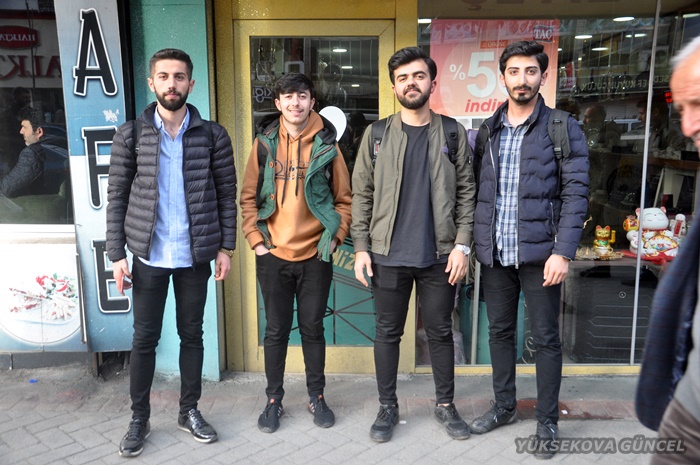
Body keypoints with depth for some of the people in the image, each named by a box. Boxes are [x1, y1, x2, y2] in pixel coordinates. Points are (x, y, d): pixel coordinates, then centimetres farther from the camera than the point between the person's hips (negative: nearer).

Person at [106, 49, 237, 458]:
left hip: (196, 255, 1)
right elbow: (117, 197, 0)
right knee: (145, 338, 9)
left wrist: (226, 247, -2)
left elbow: (227, 194, 2)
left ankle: (190, 411, 29)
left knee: (192, 334, 12)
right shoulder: (130, 135, -1)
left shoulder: (213, 135, -1)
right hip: (149, 256, 0)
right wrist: (117, 254, -5)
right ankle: (139, 419, 25)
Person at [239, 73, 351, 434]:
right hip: (273, 255, 1)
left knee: (313, 328, 10)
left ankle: (317, 397, 27)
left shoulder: (326, 145, -1)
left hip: (315, 255, 0)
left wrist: (335, 238, -4)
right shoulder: (265, 143, 1)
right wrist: (255, 239, -3)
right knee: (276, 330, 10)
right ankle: (274, 399, 26)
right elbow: (248, 197, 4)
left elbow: (344, 198, 4)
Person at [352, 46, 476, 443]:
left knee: (441, 332, 12)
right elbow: (362, 195, 2)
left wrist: (462, 245, -7)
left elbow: (467, 194, 2)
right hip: (388, 255, 0)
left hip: (440, 255, 0)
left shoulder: (454, 134, 3)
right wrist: (361, 248, -4)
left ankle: (446, 405, 29)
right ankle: (388, 407, 26)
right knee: (388, 333, 10)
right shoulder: (376, 135, 3)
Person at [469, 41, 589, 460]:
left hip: (539, 253, -4)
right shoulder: (487, 131, 9)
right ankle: (504, 406, 33)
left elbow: (576, 194, -8)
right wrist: (474, 242, 1)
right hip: (495, 252, 4)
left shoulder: (564, 130, -3)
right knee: (500, 331, 15)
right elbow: (476, 190, 10)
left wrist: (563, 252, -15)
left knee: (546, 339, 6)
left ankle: (547, 422, 22)